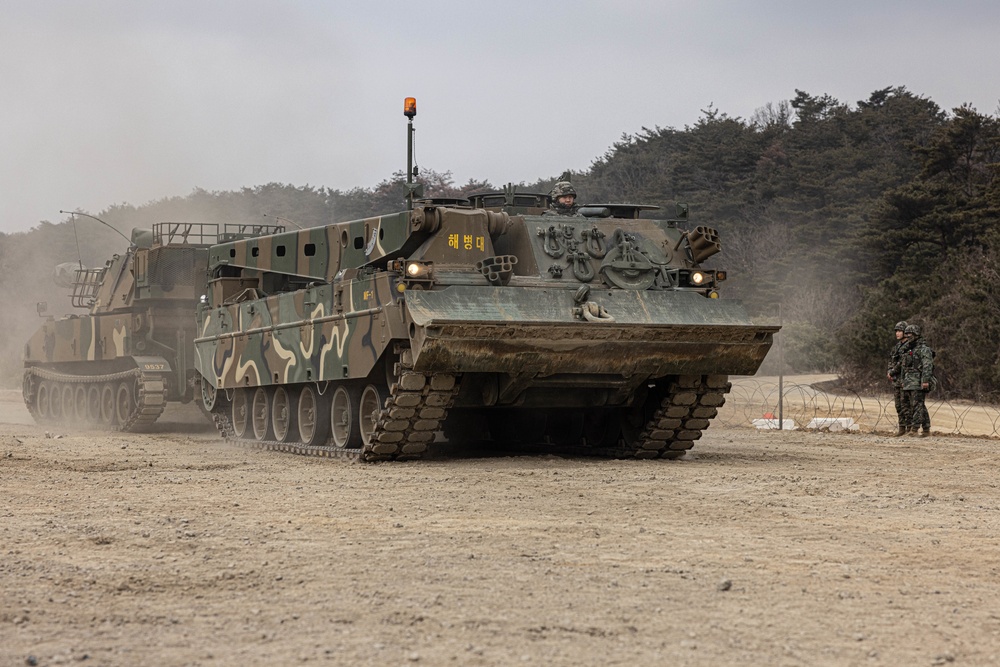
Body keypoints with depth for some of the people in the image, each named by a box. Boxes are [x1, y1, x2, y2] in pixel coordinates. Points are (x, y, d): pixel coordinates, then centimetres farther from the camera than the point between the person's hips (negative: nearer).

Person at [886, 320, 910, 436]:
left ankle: (909, 428, -6)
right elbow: (891, 360, 19)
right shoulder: (897, 346, 16)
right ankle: (901, 427, 13)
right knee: (898, 405, 9)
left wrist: (892, 372, -10)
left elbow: (902, 363, -17)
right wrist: (889, 371, 2)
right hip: (896, 379, 8)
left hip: (905, 378, -8)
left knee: (905, 404, -9)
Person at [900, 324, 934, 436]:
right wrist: (903, 380, 21)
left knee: (917, 405, -11)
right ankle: (926, 429, 12)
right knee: (916, 406, 8)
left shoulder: (924, 349, -8)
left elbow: (927, 366, -16)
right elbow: (904, 366, 23)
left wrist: (925, 381, -24)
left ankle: (914, 428, -15)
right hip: (909, 383, 9)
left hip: (919, 383, -9)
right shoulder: (907, 349, 18)